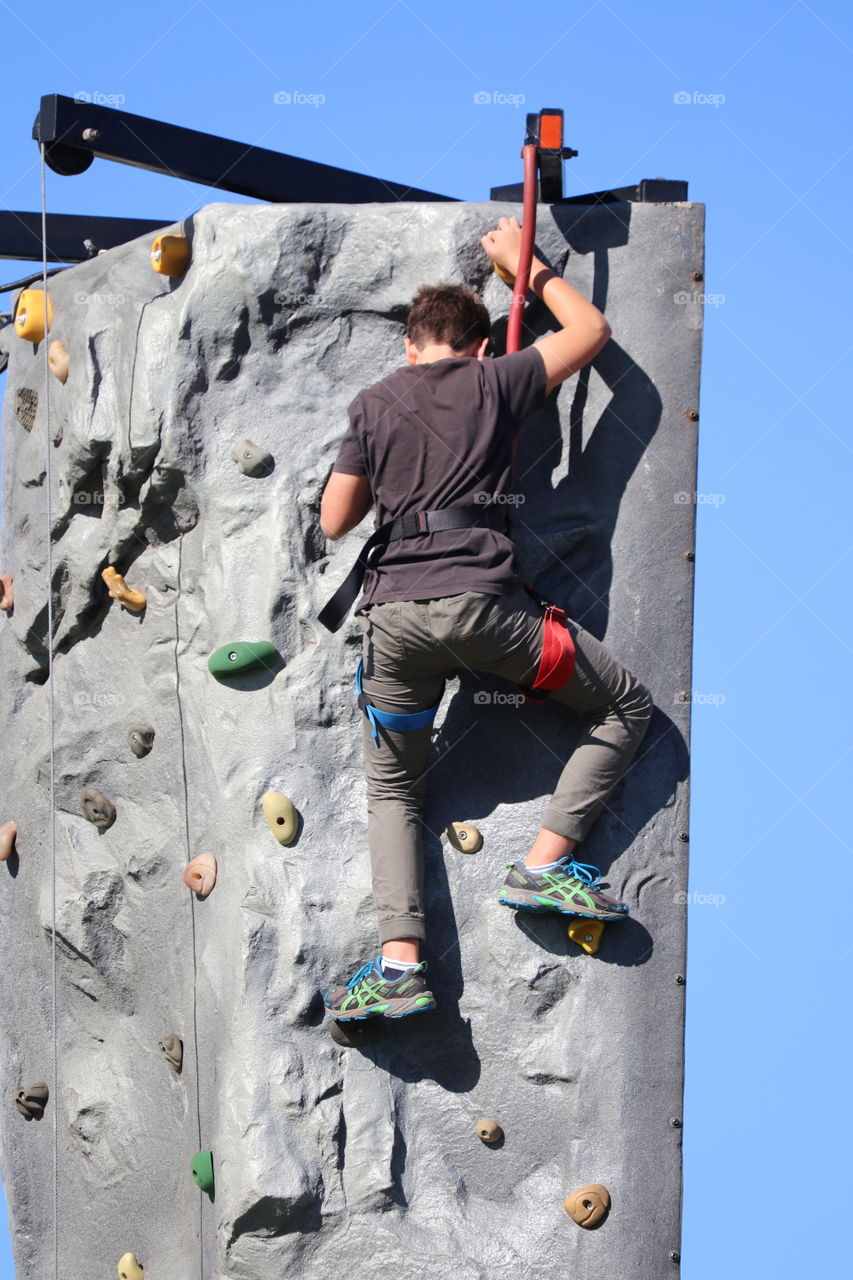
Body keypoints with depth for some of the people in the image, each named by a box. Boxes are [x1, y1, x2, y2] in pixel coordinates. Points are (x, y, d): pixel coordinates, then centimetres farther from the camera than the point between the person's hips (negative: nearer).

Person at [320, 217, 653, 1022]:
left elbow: (334, 521, 18)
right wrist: (528, 267, 36)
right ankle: (545, 863, 5)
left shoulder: (373, 405, 16)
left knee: (391, 790, 18)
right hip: (482, 600, -3)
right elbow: (591, 330, 25)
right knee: (627, 706, 15)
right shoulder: (496, 383, 11)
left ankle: (400, 962, 1)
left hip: (393, 612, 3)